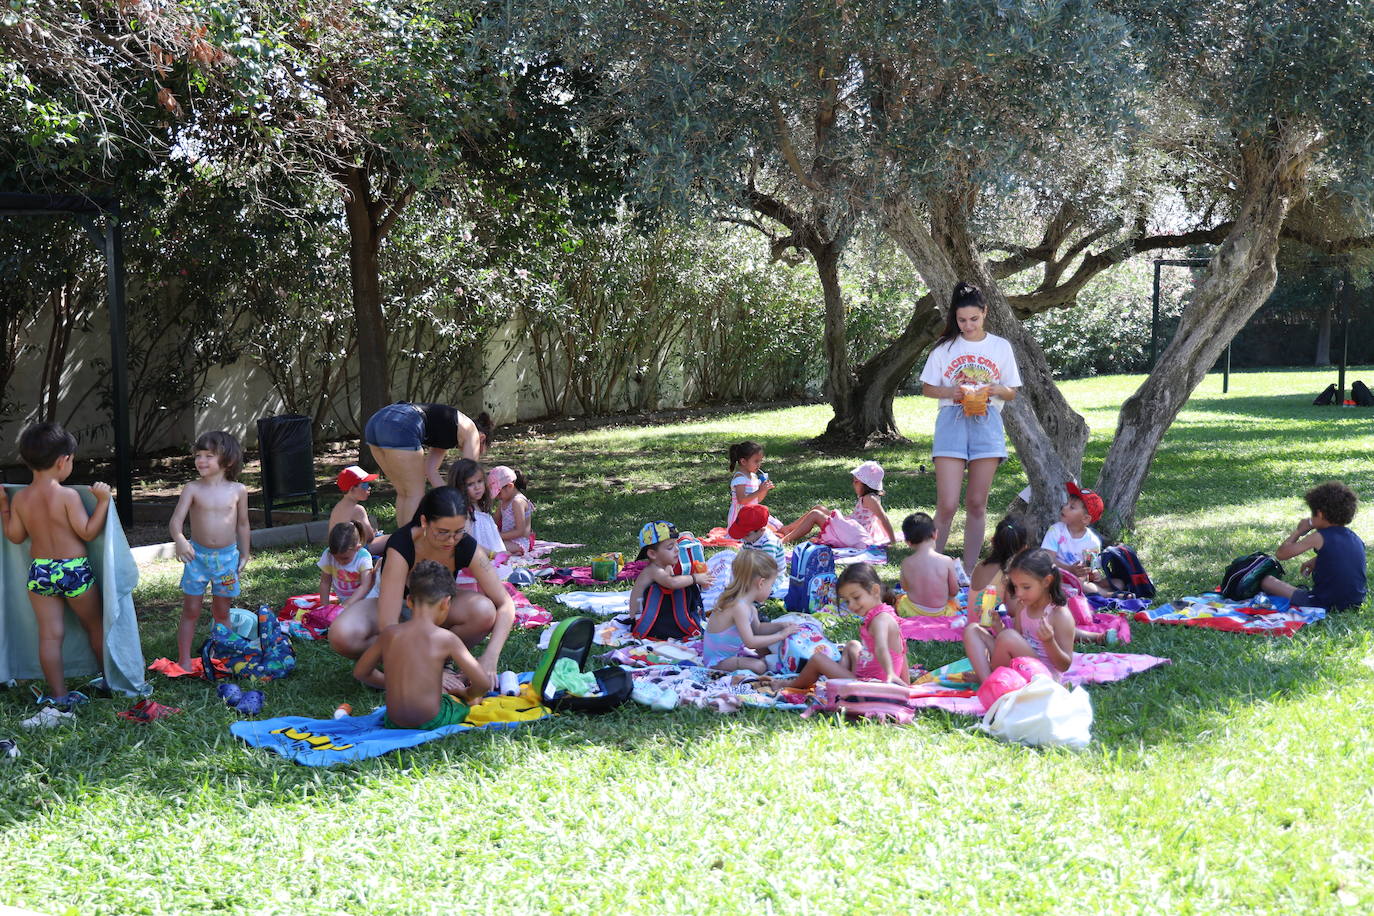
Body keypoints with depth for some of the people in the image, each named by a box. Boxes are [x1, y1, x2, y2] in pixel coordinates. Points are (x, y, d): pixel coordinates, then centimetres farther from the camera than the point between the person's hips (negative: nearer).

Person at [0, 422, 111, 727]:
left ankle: (59, 700, 2)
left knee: (49, 636, 4)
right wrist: (103, 500, -13)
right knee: (95, 627, 16)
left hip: (39, 572, 4)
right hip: (74, 570, -4)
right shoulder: (68, 496, -16)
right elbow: (88, 533, -15)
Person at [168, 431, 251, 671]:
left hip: (227, 556, 1)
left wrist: (244, 555, 10)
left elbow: (242, 525, 9)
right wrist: (179, 540, -34)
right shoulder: (193, 489, -6)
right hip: (197, 555, -1)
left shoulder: (238, 491, -2)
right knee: (190, 611, 3)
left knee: (221, 612, 11)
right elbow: (176, 519, -15)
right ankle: (184, 660, 9)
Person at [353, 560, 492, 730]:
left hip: (393, 723, 5)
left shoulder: (389, 634, 0)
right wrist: (468, 695, 11)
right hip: (432, 722, -5)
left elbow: (360, 672, 14)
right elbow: (484, 683, -10)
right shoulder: (446, 638, -10)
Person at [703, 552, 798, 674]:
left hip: (731, 652, 10)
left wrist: (781, 626, 0)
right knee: (759, 666, -23)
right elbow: (750, 642, -32)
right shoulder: (739, 607, -30)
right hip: (717, 660, -10)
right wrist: (781, 635, -24)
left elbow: (757, 628, 15)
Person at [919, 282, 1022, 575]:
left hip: (987, 426, 1)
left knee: (977, 503, 5)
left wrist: (994, 389, -12)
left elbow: (1012, 393, 11)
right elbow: (927, 388, 8)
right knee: (947, 504, -9)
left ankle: (969, 571, 12)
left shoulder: (1000, 347, 7)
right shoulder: (945, 347, 4)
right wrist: (952, 391, -12)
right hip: (952, 424, -1)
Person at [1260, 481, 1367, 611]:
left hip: (1325, 604, -6)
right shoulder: (1356, 539, 7)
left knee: (1266, 581, 4)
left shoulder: (1319, 537, -12)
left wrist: (1299, 531, 5)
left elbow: (1281, 554, -7)